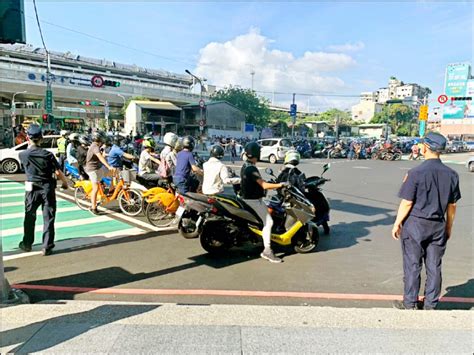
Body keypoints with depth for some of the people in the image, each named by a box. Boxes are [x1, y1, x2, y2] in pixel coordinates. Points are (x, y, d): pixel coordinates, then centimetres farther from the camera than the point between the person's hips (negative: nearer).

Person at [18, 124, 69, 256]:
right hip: (48, 188, -2)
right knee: (48, 218, 5)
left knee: (29, 217, 18)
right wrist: (65, 182, 5)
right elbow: (58, 172, -12)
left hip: (32, 189, 2)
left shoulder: (23, 155, -6)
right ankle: (47, 247, 7)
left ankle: (27, 244, 32)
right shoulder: (47, 154, -11)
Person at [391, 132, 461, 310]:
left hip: (415, 224, -4)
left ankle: (410, 304, 19)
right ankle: (430, 305, 25)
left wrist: (397, 224, -3)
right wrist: (449, 227, 19)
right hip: (438, 227, 4)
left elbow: (407, 203, -14)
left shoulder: (416, 173, -16)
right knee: (434, 267, 13)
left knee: (412, 266, 7)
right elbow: (452, 205, 7)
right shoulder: (451, 175, -1)